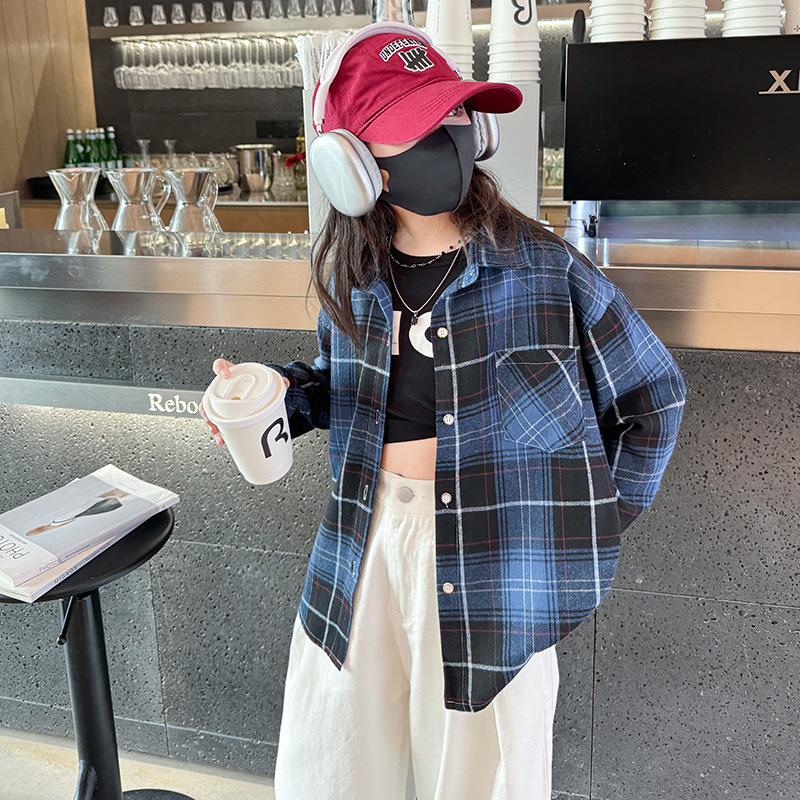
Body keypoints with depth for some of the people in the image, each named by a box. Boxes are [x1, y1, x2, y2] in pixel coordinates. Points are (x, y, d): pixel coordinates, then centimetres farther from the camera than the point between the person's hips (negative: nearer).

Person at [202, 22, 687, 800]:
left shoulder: (545, 269, -9)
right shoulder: (350, 275, 3)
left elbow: (654, 396, 1)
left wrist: (597, 519, 1)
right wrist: (279, 393, -2)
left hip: (490, 566, -3)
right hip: (363, 550, 4)